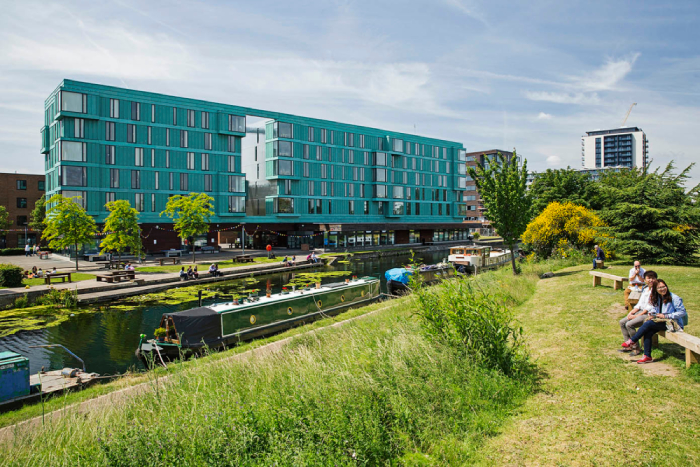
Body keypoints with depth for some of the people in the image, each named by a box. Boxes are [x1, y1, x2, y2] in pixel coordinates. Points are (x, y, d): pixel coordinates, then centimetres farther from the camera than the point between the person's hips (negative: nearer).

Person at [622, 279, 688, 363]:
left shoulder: (674, 298, -11)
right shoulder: (657, 298, 11)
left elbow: (682, 312, -13)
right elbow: (655, 308, 24)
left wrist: (665, 316, -19)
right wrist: (652, 313, -1)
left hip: (673, 323, -7)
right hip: (662, 321, 7)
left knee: (648, 324, -26)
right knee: (648, 332, -21)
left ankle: (632, 341, -11)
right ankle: (647, 356, -17)